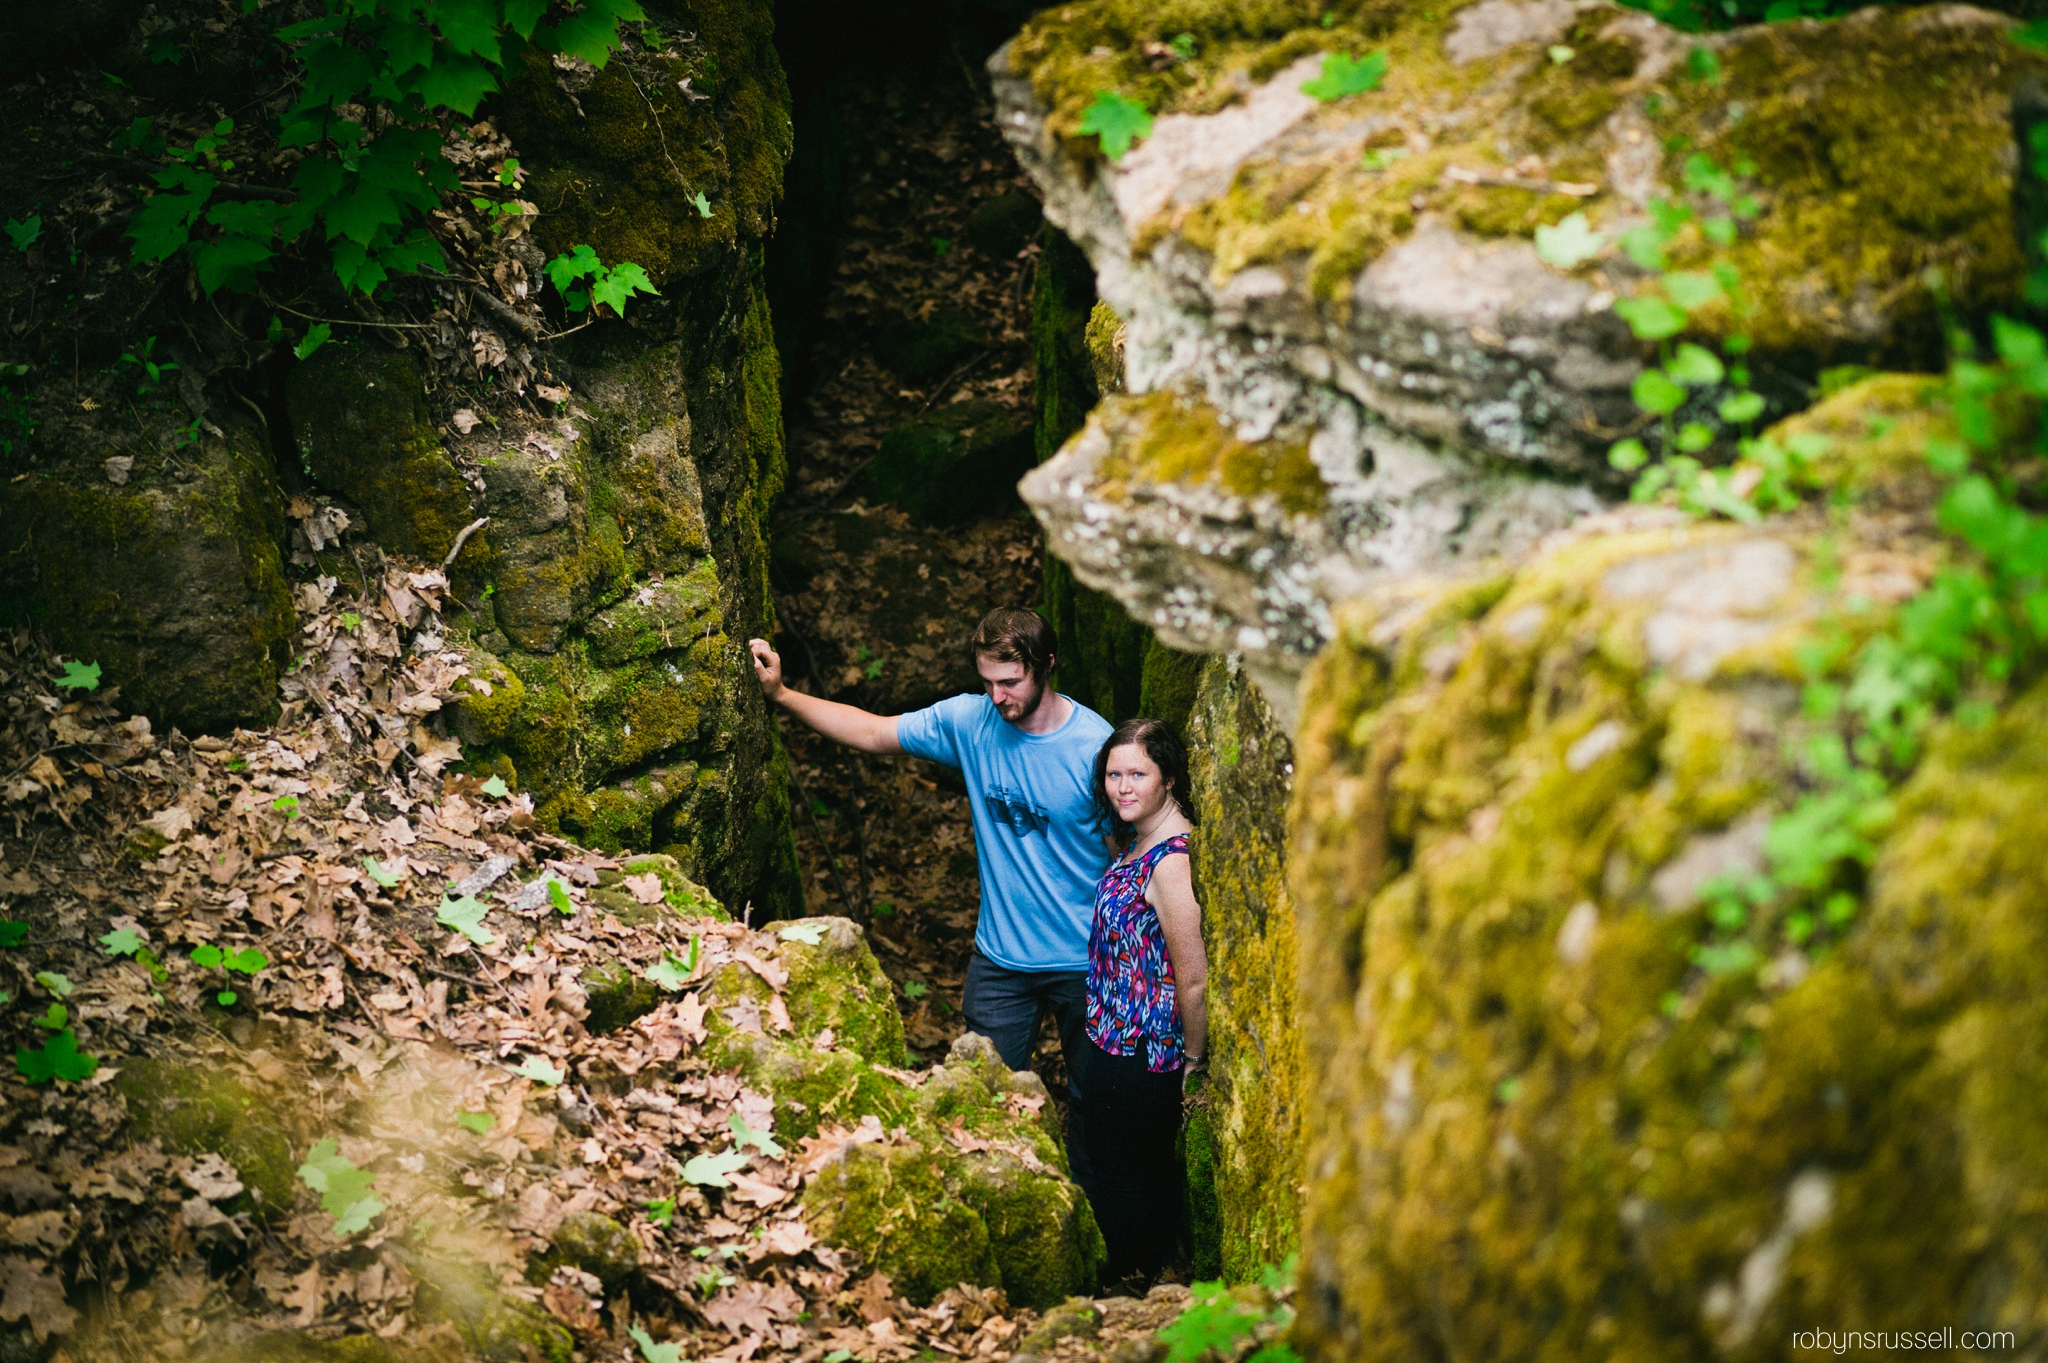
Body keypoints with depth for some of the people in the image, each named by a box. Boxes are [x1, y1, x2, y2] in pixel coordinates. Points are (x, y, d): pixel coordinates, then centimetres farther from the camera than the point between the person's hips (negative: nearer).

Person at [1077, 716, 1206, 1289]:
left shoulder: (1171, 860, -27)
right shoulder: (1141, 839, 4)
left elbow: (1195, 981, -25)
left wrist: (1192, 1059, -12)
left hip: (1133, 1054, -9)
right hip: (1114, 1038, 9)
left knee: (1118, 1178, 7)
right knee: (1154, 1170, 22)